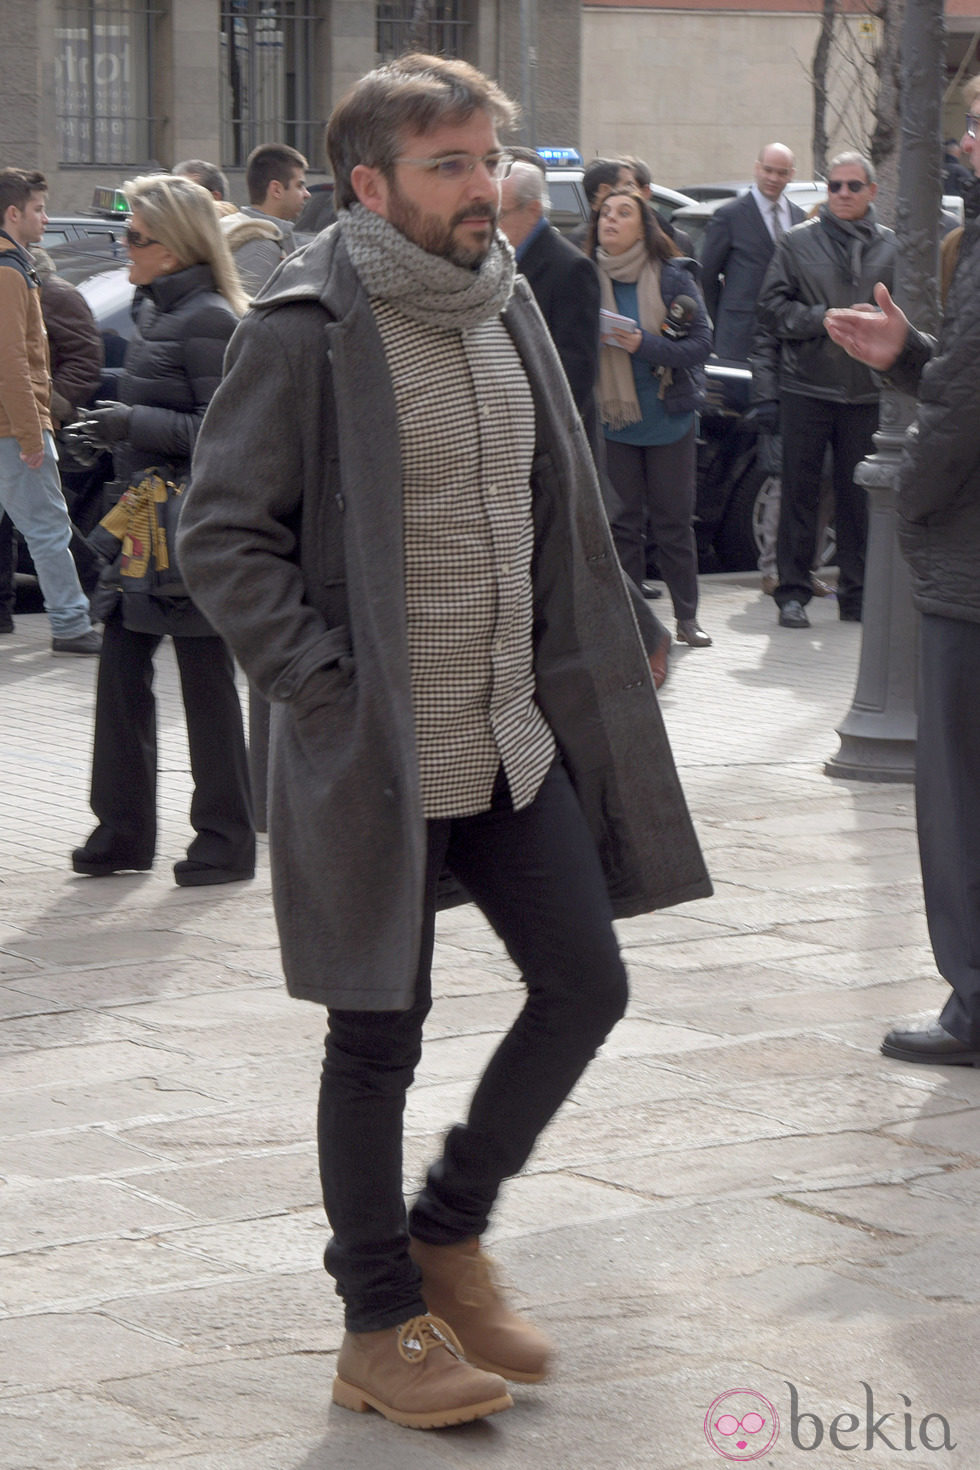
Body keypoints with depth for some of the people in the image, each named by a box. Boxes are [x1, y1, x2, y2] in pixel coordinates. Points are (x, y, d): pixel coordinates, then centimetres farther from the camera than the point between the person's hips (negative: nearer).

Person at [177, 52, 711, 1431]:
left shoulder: (508, 310, 9)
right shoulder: (306, 331, -13)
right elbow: (220, 536, -12)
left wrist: (573, 675, 11)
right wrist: (324, 684, -17)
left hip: (518, 736, 7)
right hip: (374, 752, -7)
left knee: (585, 983, 7)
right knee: (379, 1038, 4)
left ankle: (449, 1232, 28)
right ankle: (381, 1328, 18)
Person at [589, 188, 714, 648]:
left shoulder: (673, 277, -6)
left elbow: (701, 343, -9)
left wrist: (645, 345, -21)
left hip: (668, 418, -1)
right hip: (612, 420, 1)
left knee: (674, 521, 6)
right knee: (622, 522, 5)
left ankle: (687, 617, 17)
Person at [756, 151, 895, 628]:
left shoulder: (890, 247, 9)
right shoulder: (798, 241, 4)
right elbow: (772, 307, 0)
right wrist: (824, 319, -12)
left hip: (868, 390, 2)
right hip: (807, 386, -1)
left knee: (859, 495, 5)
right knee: (800, 490, 1)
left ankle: (856, 594, 13)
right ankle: (792, 592, 7)